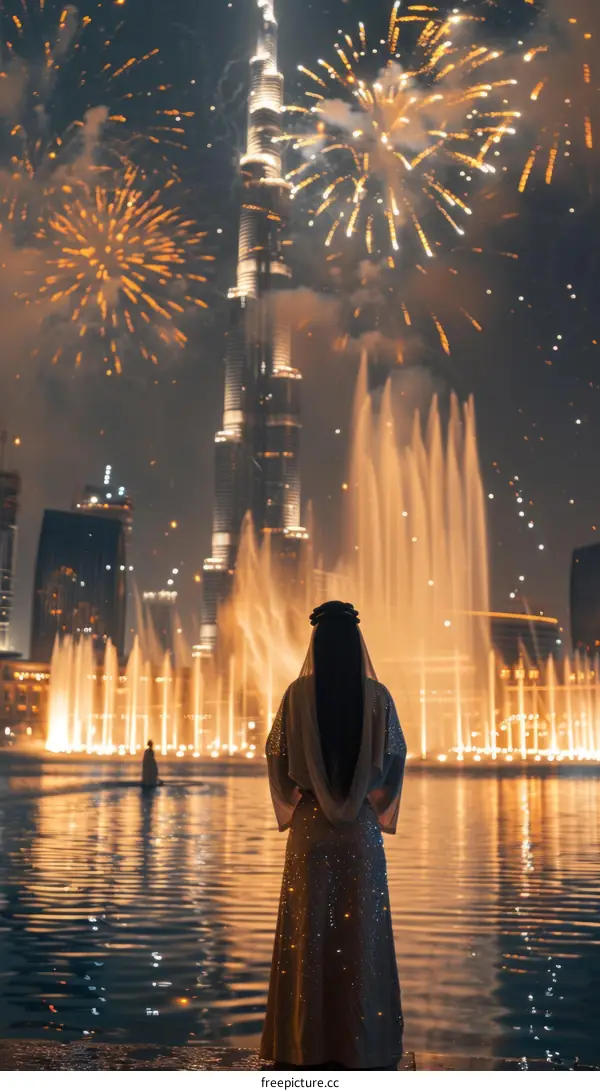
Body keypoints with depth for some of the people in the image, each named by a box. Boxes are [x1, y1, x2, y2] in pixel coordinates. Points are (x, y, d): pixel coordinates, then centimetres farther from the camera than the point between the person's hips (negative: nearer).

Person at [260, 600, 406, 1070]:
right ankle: (363, 1037, 14)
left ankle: (306, 1038, 12)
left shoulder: (298, 693, -7)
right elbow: (396, 757, -1)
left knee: (308, 929, 7)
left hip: (311, 823, 0)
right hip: (363, 825, 0)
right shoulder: (377, 695, -6)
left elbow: (277, 755, -2)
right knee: (362, 929, 7)